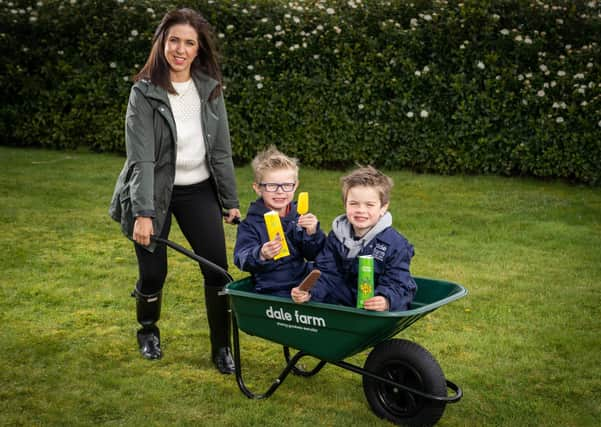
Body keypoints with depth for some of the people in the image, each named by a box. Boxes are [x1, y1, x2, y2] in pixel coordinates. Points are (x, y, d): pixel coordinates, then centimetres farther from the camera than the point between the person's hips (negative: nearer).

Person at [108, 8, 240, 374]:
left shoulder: (210, 89, -3)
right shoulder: (145, 93, -13)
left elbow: (221, 150, 3)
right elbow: (141, 159, -18)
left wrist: (231, 201, 4)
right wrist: (143, 213, -25)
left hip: (199, 190, 3)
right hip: (155, 192, -3)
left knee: (218, 267, -4)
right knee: (153, 272, 2)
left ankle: (222, 347, 12)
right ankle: (148, 330, 34)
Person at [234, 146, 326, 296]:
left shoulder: (299, 217, 11)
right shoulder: (251, 224, 0)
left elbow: (315, 255, 9)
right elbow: (242, 260, -13)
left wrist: (312, 234, -11)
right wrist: (261, 255, -34)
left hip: (303, 283, 4)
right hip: (271, 292, -4)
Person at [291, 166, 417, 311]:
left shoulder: (395, 244, -8)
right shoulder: (337, 236, 6)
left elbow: (396, 284, -11)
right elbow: (327, 275, 3)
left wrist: (386, 301, -35)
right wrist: (309, 292, -17)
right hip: (342, 304, 3)